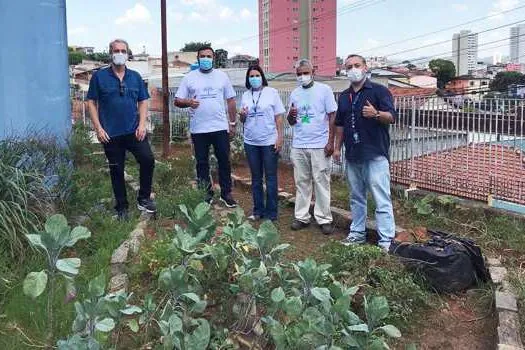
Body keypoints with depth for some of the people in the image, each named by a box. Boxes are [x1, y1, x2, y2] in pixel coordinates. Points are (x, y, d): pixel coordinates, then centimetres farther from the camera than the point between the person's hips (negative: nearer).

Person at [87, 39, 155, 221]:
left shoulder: (135, 76, 8)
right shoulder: (99, 76, 0)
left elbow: (143, 101, 9)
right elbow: (91, 102, 0)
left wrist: (142, 124, -3)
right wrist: (98, 128, -7)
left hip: (134, 131, 1)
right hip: (111, 134, -1)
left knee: (148, 160, -14)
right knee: (116, 171, 7)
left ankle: (144, 198, 5)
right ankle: (121, 207, 21)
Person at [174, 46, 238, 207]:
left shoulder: (222, 76, 8)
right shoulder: (189, 77, 4)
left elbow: (231, 100, 11)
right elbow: (177, 101, 1)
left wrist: (233, 122, 7)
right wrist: (188, 102, -21)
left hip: (221, 127, 1)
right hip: (198, 129, 0)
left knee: (224, 161, 5)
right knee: (202, 163, 8)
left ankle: (226, 193, 18)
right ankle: (206, 194, 19)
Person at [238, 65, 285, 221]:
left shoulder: (272, 92, -2)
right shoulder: (246, 95, 9)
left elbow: (279, 117, -3)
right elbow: (243, 120, 14)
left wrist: (280, 137, -10)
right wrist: (242, 115, -9)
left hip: (269, 141, -4)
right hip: (251, 142, 4)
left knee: (271, 178, 2)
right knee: (256, 178, 11)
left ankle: (271, 213, 10)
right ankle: (258, 210, 21)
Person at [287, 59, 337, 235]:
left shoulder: (324, 90, -2)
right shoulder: (295, 93, 10)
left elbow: (332, 117, -4)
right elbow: (291, 122, 14)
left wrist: (330, 142, -10)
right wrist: (291, 115, -11)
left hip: (319, 145, -4)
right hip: (298, 146, 4)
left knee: (321, 183, 1)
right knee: (301, 182, 9)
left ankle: (324, 218, 8)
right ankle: (302, 216, 16)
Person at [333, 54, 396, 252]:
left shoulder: (379, 91, -3)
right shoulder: (344, 96, 15)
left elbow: (391, 117, -11)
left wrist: (376, 114, -30)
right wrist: (337, 147, 16)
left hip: (375, 155, -6)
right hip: (352, 155, 6)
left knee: (382, 199, -5)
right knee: (356, 197, 15)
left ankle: (386, 240, 0)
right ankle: (357, 233, 26)